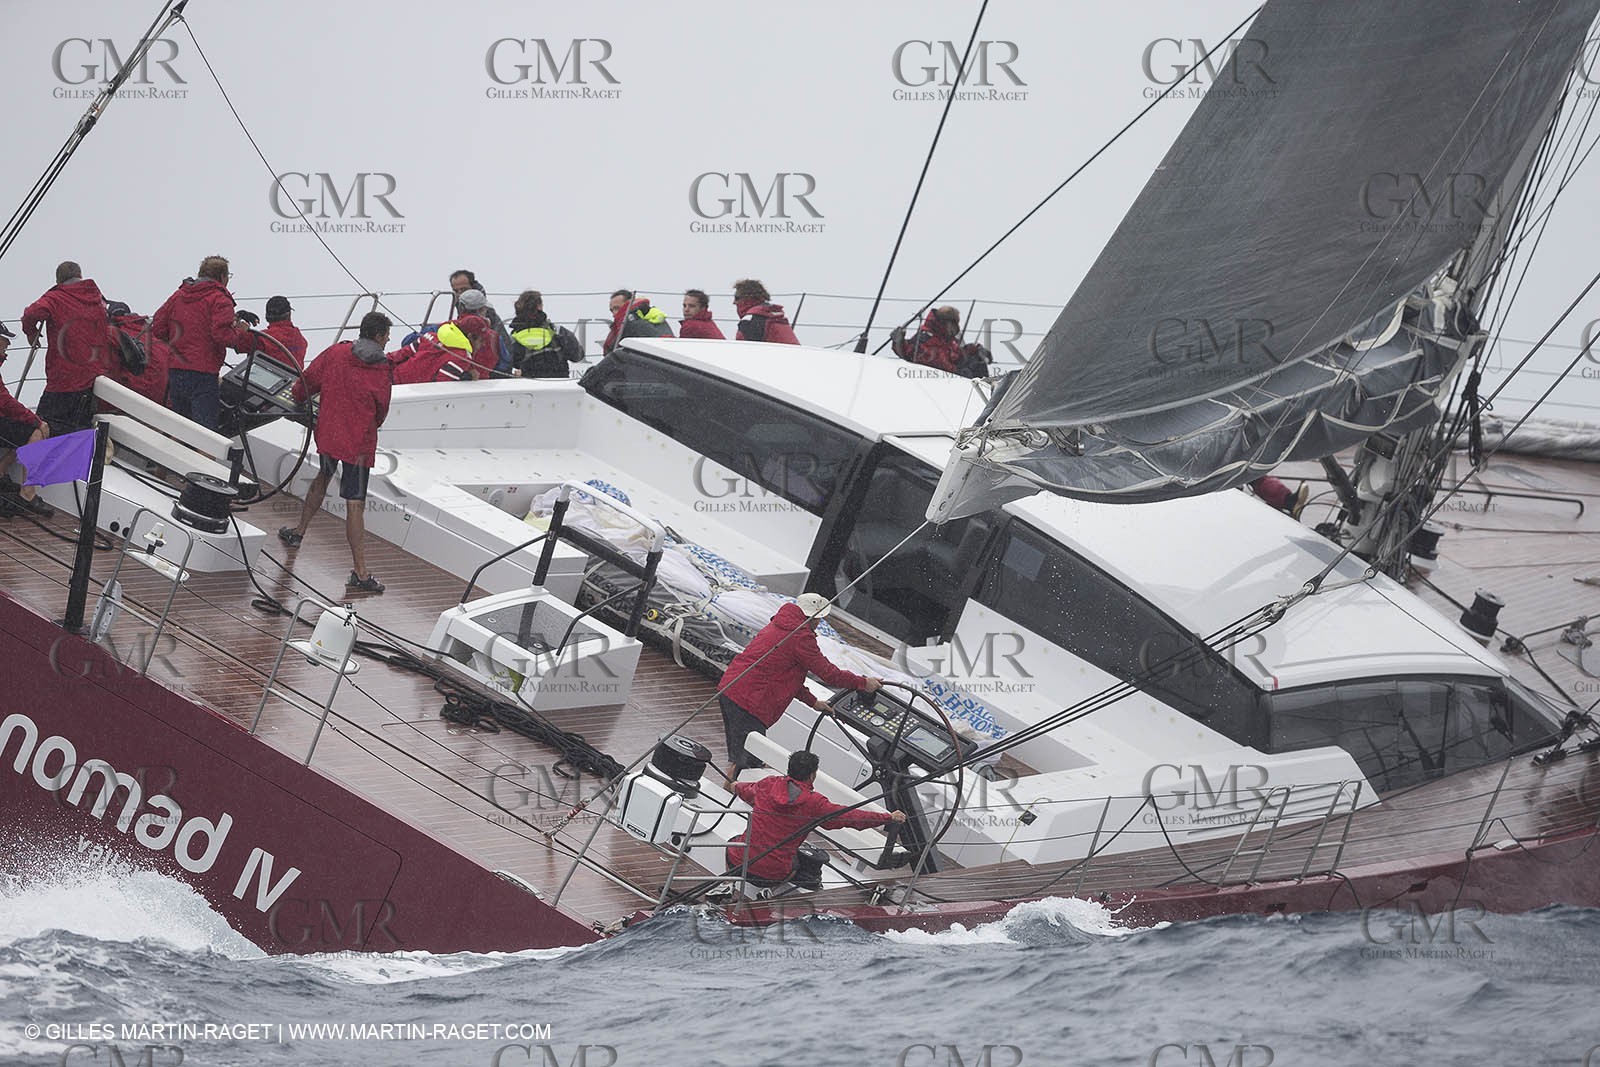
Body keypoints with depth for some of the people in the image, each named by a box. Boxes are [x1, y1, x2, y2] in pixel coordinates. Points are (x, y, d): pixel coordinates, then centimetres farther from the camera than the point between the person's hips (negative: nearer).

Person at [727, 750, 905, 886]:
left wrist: (737, 787, 50)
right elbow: (852, 817, -5)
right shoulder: (815, 803, -11)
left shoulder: (768, 784, 0)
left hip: (739, 863, 2)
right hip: (775, 875, -2)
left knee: (734, 843, 35)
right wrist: (889, 817, 7)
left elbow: (748, 792, 24)